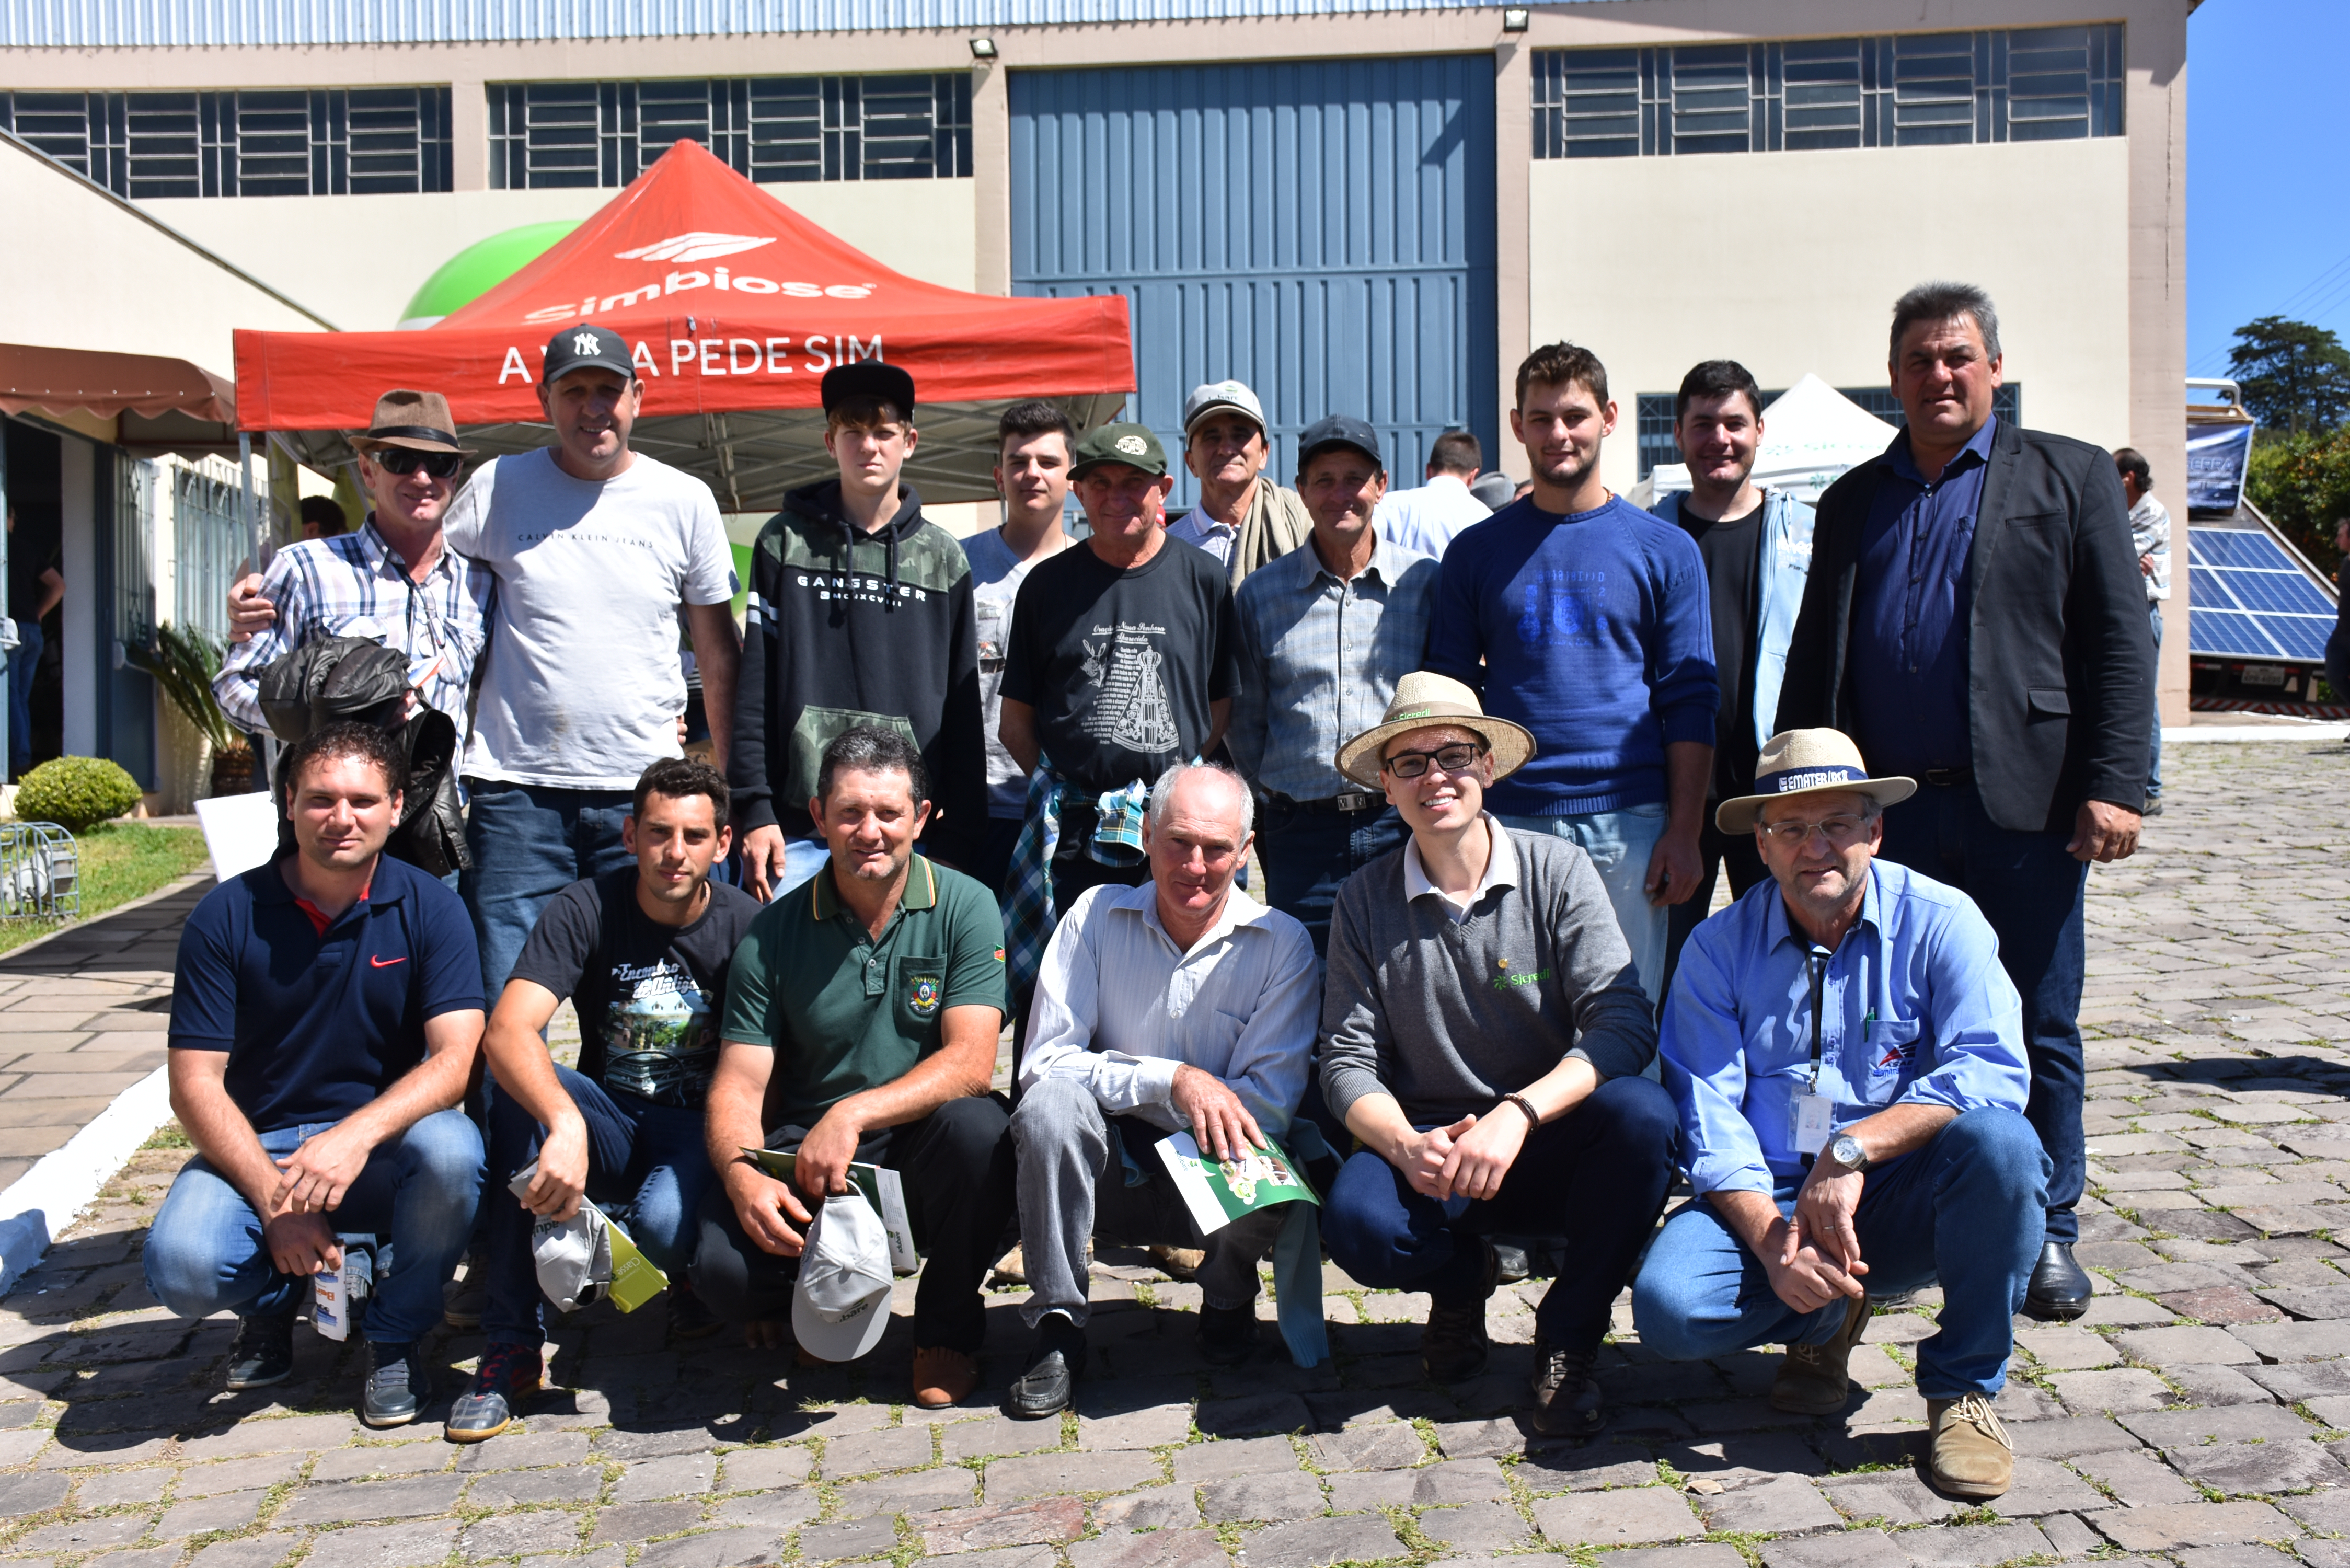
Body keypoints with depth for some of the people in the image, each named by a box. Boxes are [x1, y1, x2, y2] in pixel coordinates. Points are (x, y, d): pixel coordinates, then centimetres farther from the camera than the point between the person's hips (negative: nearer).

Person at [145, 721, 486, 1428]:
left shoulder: (430, 908, -6)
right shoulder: (227, 915, -5)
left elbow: (456, 1058, -16)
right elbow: (196, 1083, -7)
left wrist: (359, 1133, -34)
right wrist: (272, 1198, -19)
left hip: (385, 1144, 0)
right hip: (257, 1146, 1)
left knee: (450, 1150, -33)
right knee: (182, 1267, -28)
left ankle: (396, 1334, -4)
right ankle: (274, 1296, 12)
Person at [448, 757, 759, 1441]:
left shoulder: (746, 924, -9)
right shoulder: (586, 909, -11)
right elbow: (506, 1032, -28)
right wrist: (566, 1125, -47)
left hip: (699, 1130, -2)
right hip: (609, 1126, 2)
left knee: (664, 1223, -34)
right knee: (522, 1088, -30)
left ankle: (697, 1274, 7)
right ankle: (513, 1346, -22)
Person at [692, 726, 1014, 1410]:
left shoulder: (964, 907, -6)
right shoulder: (774, 932, 0)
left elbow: (970, 1061, -15)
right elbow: (739, 1081, -3)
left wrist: (853, 1112, -28)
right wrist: (742, 1174, -25)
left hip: (921, 1150, 0)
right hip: (801, 1148, 1)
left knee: (976, 1128, -34)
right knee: (724, 1269, -26)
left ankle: (948, 1328, -4)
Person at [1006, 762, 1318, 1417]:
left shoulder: (1282, 944, -8)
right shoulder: (1097, 916, -6)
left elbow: (1270, 1105, -13)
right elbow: (1043, 1061, -13)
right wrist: (1172, 1081, -26)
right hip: (1110, 1168, 0)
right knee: (1052, 1101, -29)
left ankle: (1228, 1296, 3)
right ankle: (1056, 1328, -14)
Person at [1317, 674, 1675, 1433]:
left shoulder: (1557, 871, -4)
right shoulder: (1365, 900, 0)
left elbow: (1624, 1022, -15)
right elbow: (1348, 1061, -2)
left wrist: (1518, 1114, -30)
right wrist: (1407, 1146, -23)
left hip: (1551, 1144, 0)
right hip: (1427, 1148, 1)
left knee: (1641, 1113, -32)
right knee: (1356, 1220, -31)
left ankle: (1568, 1334, -7)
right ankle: (1462, 1277, 8)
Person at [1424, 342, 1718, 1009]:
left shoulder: (1666, 550, 6)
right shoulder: (1476, 552, 8)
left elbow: (1689, 704, 4)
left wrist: (1684, 832, -4)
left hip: (1630, 826, 0)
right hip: (1507, 823, 1)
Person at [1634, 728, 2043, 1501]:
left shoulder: (1940, 922, -5)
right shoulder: (1719, 947, -2)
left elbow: (1991, 1069, -18)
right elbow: (1708, 1118, -8)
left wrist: (1852, 1149, -30)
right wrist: (1771, 1241, -24)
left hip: (1898, 1201, -1)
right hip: (1767, 1200, 1)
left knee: (2000, 1143, -32)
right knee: (1668, 1305, -27)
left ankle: (1963, 1388, -10)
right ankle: (1826, 1319, 9)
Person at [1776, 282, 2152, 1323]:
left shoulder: (2068, 476, 6)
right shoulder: (1852, 502, 15)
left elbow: (2120, 641, -1)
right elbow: (1812, 661, 14)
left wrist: (2113, 785, -10)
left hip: (2022, 806, -2)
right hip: (1885, 811, 3)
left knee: (2037, 1030, 6)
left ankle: (2046, 1232, 21)